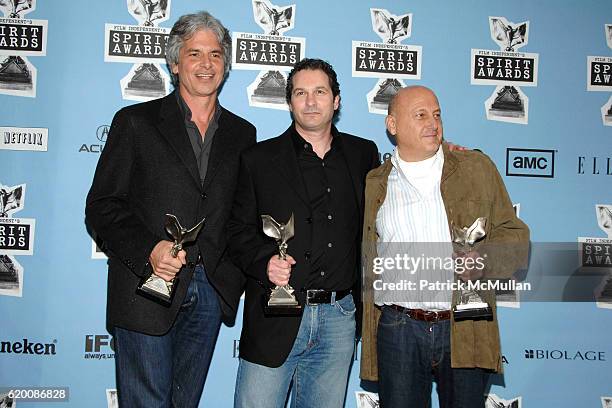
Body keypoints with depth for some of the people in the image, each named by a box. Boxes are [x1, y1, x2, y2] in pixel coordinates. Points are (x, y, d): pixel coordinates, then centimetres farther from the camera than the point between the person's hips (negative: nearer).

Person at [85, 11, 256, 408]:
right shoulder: (136, 122, 0)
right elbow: (102, 207, -3)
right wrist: (147, 250, -19)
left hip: (211, 292, 4)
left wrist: (239, 273, 0)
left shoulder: (242, 133, 11)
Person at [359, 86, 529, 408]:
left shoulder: (477, 168, 8)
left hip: (466, 330, 0)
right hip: (397, 330, 0)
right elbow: (366, 259, 16)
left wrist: (483, 260, -11)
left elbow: (515, 236, 7)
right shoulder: (374, 185, 9)